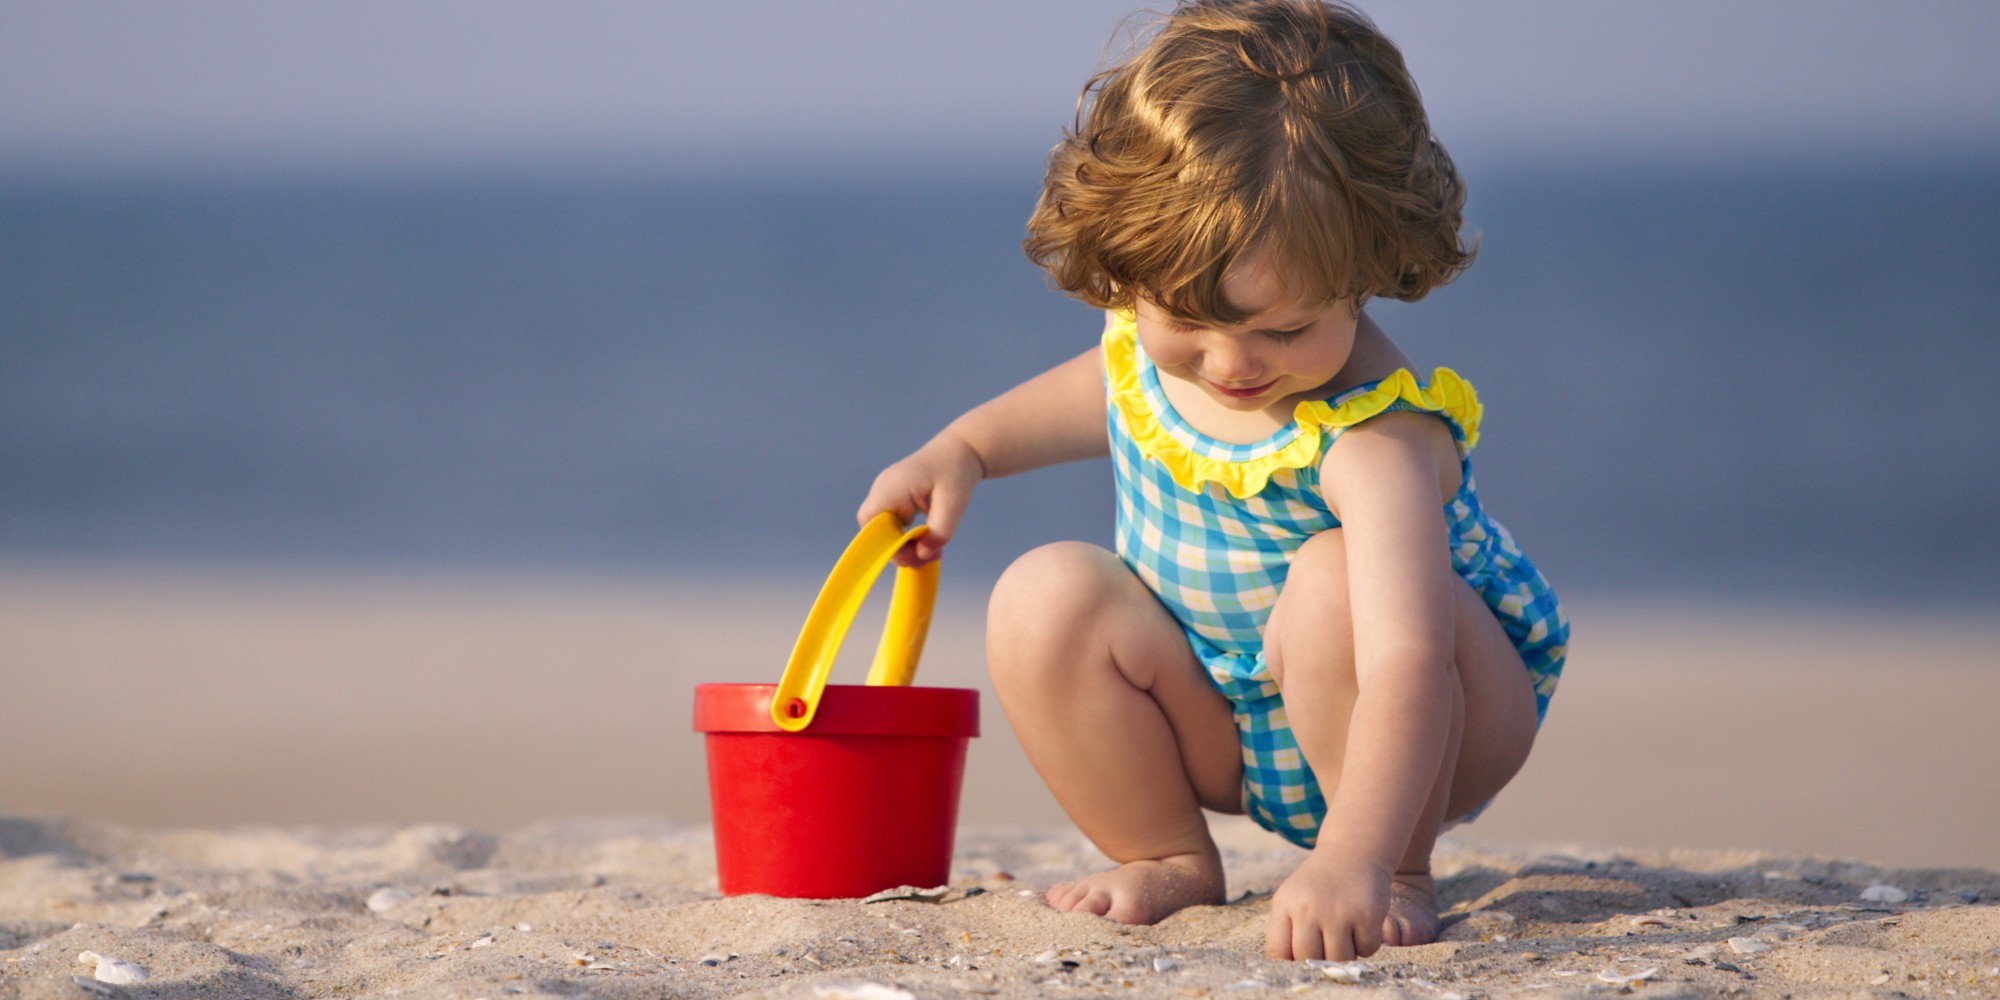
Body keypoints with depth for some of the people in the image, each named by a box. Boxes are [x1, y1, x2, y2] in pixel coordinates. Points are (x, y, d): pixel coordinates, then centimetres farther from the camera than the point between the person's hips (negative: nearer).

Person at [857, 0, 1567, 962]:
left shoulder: (1377, 439, -36)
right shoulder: (1147, 334, -13)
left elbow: (1407, 665, -49)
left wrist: (1352, 857, -62)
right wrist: (958, 451, 7)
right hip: (1219, 727, 6)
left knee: (1335, 583, -37)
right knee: (1045, 600, -18)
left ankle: (1401, 875, -17)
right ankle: (1169, 859, 0)